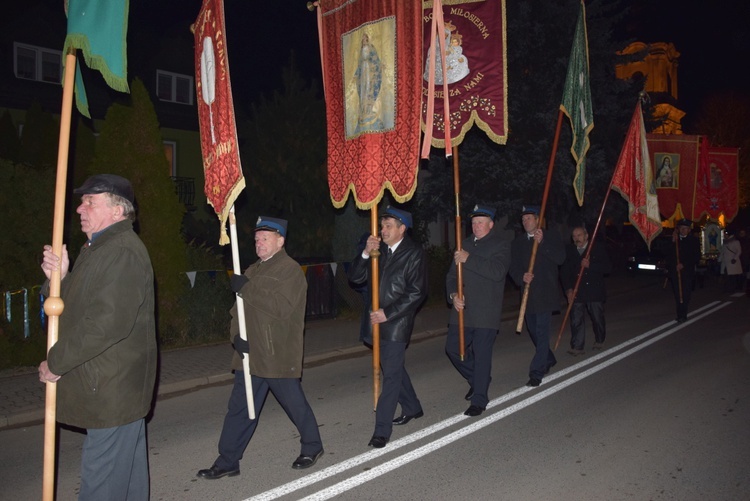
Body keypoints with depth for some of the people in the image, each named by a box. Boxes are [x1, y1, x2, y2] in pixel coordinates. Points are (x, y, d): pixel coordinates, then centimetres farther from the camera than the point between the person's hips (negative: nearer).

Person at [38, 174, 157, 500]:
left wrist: (56, 363, -16)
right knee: (128, 468, 21)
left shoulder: (123, 252, -19)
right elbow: (75, 308, 18)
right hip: (106, 387, 10)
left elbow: (108, 322, -27)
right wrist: (60, 278, -3)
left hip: (112, 389, -10)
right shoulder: (98, 248, 17)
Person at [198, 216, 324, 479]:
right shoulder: (254, 270, 15)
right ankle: (227, 462, 20)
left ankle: (312, 447, 31)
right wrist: (237, 336, -4)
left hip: (279, 357, -7)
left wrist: (247, 288, -22)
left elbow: (281, 307, -23)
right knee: (239, 408, 10)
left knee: (294, 404, 8)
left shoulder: (290, 270, -10)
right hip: (251, 354, 7)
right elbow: (239, 306, 15)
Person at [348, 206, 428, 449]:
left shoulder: (414, 254, -9)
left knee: (391, 374, -5)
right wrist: (366, 253, -15)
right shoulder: (380, 251, 7)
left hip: (397, 322, -7)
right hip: (378, 320, 7)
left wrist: (388, 313, -18)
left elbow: (417, 292, -14)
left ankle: (382, 430, 0)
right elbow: (355, 277, 2)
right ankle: (412, 408, 40)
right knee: (394, 368, 20)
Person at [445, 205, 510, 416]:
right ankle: (476, 380, 32)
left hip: (486, 313, -6)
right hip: (462, 309, 6)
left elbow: (497, 271, -21)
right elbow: (452, 274, 15)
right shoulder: (465, 244, 14)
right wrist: (453, 294, -5)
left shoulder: (501, 245, -3)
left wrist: (469, 259, -22)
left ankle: (479, 401, 12)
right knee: (453, 348, 7)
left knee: (482, 355, -2)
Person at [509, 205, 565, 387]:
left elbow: (560, 258, -14)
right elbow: (513, 267, 4)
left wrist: (542, 243, -22)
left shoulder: (551, 237, 0)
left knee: (542, 332, -10)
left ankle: (536, 373, -8)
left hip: (546, 293, -5)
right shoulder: (518, 242, 9)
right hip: (528, 292, 5)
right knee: (533, 330, 16)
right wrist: (521, 277, -17)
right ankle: (548, 359, 40)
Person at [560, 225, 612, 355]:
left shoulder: (598, 249, 1)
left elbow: (608, 268, -7)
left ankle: (599, 341, 34)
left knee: (598, 319, 12)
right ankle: (577, 347, 0)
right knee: (576, 320, -5)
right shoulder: (569, 251, 5)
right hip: (576, 293, 1)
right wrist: (568, 289, -8)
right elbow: (564, 271, 3)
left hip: (595, 292, 0)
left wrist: (590, 265, -19)